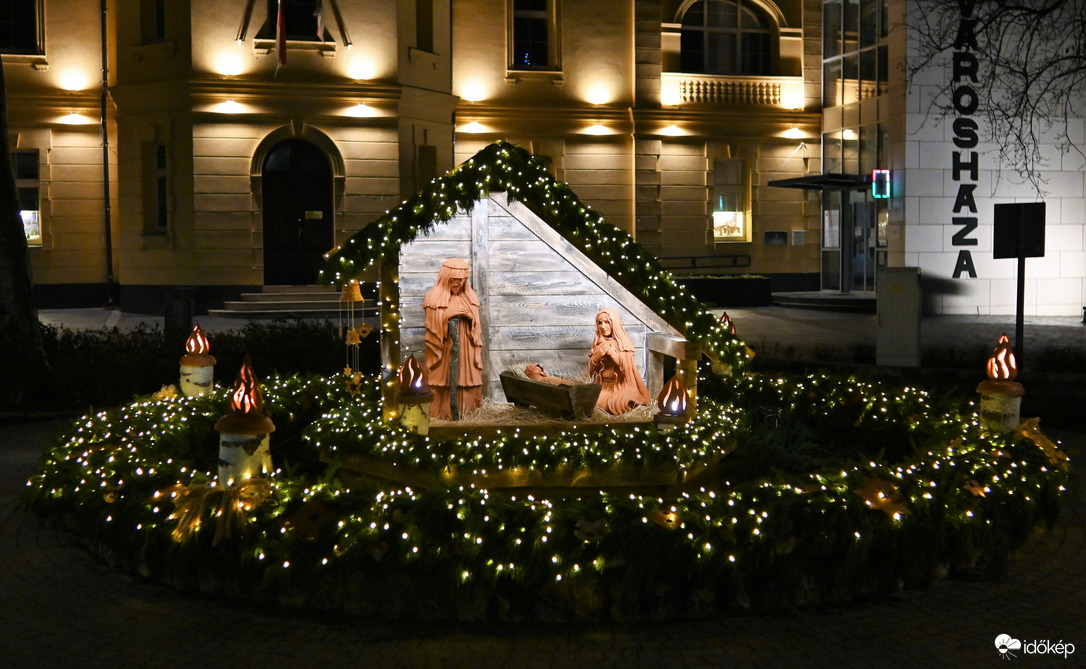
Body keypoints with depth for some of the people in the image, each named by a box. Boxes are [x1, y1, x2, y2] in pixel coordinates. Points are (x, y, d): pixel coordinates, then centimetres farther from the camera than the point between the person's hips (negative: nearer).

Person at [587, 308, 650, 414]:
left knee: (619, 405, -29)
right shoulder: (598, 343, 8)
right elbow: (591, 368, 6)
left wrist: (612, 353, -20)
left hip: (621, 386, -3)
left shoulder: (622, 342, -2)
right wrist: (597, 356, -13)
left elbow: (627, 367, -10)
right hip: (603, 387, 3)